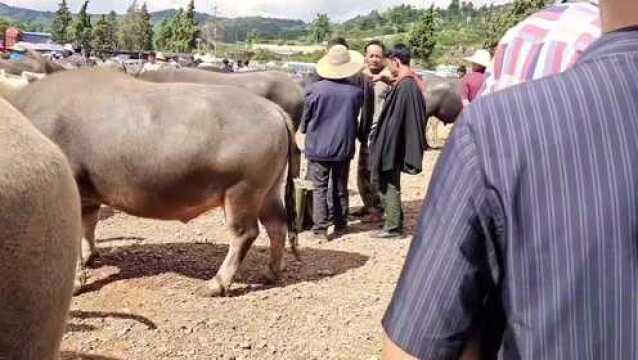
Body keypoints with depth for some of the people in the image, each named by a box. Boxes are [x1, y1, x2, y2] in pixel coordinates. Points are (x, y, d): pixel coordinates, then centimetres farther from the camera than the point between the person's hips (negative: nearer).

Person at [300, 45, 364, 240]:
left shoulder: (315, 89, -13)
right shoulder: (356, 91, -7)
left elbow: (305, 118, -1)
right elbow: (356, 117, 7)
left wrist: (304, 131, 19)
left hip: (318, 146, -2)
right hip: (344, 147, 2)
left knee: (319, 188, 5)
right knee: (341, 189, 15)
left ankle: (320, 228, 2)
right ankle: (340, 225, 22)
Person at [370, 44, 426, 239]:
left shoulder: (403, 86, -20)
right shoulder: (414, 83, 9)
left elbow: (394, 119, -22)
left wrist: (385, 148, -19)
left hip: (392, 144, -10)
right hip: (398, 145, 10)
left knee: (388, 184, 1)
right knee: (391, 184, 19)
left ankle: (393, 226, 9)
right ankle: (395, 221, 29)